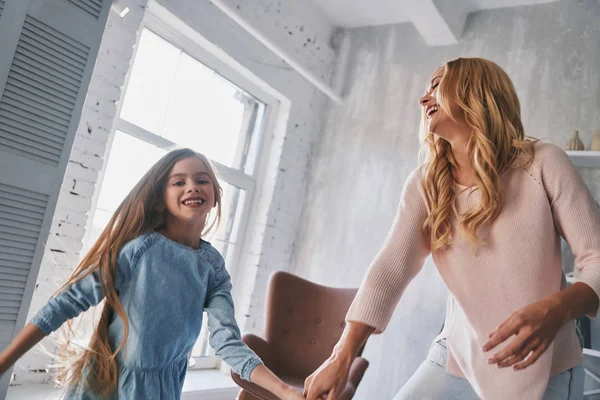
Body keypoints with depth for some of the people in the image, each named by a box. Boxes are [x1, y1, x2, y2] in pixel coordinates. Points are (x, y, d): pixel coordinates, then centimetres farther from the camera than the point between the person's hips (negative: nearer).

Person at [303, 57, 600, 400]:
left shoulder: (543, 164, -11)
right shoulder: (425, 184, -2)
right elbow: (391, 269, -11)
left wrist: (557, 309, -33)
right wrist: (342, 358, -19)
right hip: (456, 362, 3)